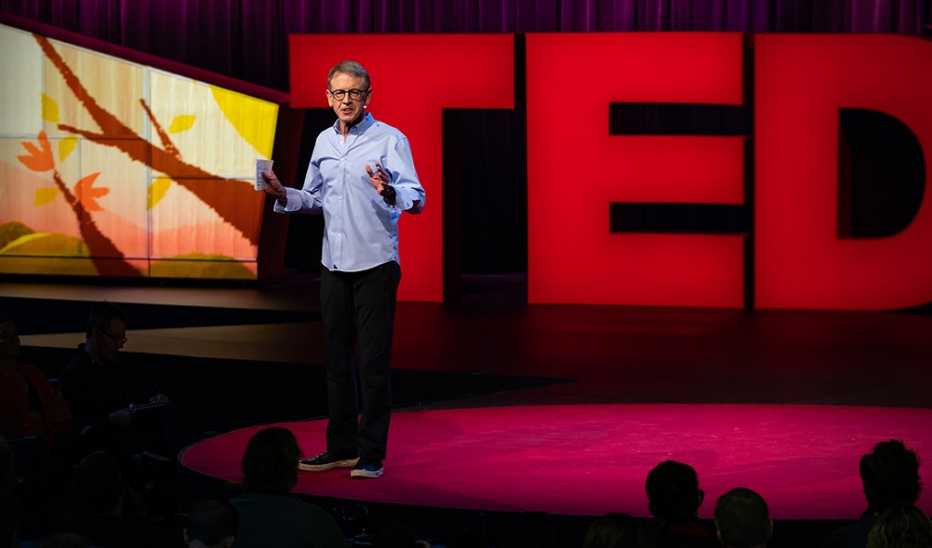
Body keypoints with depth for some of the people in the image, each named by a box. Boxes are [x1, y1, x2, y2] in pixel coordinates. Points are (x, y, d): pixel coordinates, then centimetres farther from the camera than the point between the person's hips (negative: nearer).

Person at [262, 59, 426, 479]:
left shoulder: (389, 140, -8)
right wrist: (283, 195, 1)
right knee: (337, 360, 11)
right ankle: (341, 447, 20)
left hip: (375, 265, -6)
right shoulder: (324, 141, 11)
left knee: (373, 362, -4)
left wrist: (389, 192, -37)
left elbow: (416, 199, -16)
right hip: (334, 266, 6)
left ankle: (372, 455, 1)